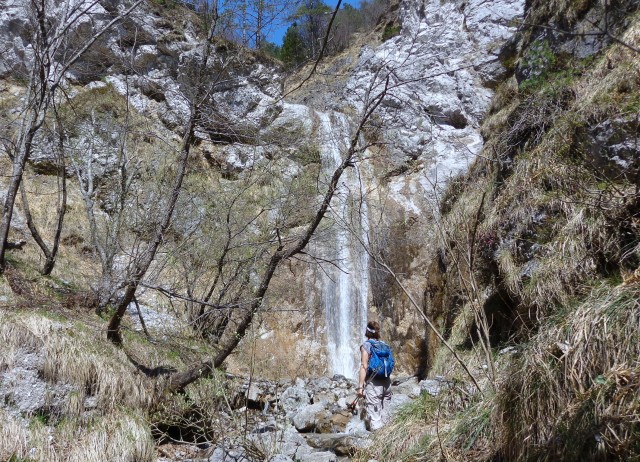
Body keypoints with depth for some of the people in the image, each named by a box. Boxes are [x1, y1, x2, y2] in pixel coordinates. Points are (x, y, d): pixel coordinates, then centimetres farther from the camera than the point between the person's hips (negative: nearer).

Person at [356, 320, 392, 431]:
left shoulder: (366, 346, -6)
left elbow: (364, 367, -12)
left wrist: (360, 387, -12)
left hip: (373, 383, -6)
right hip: (387, 383, 6)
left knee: (374, 417, -3)